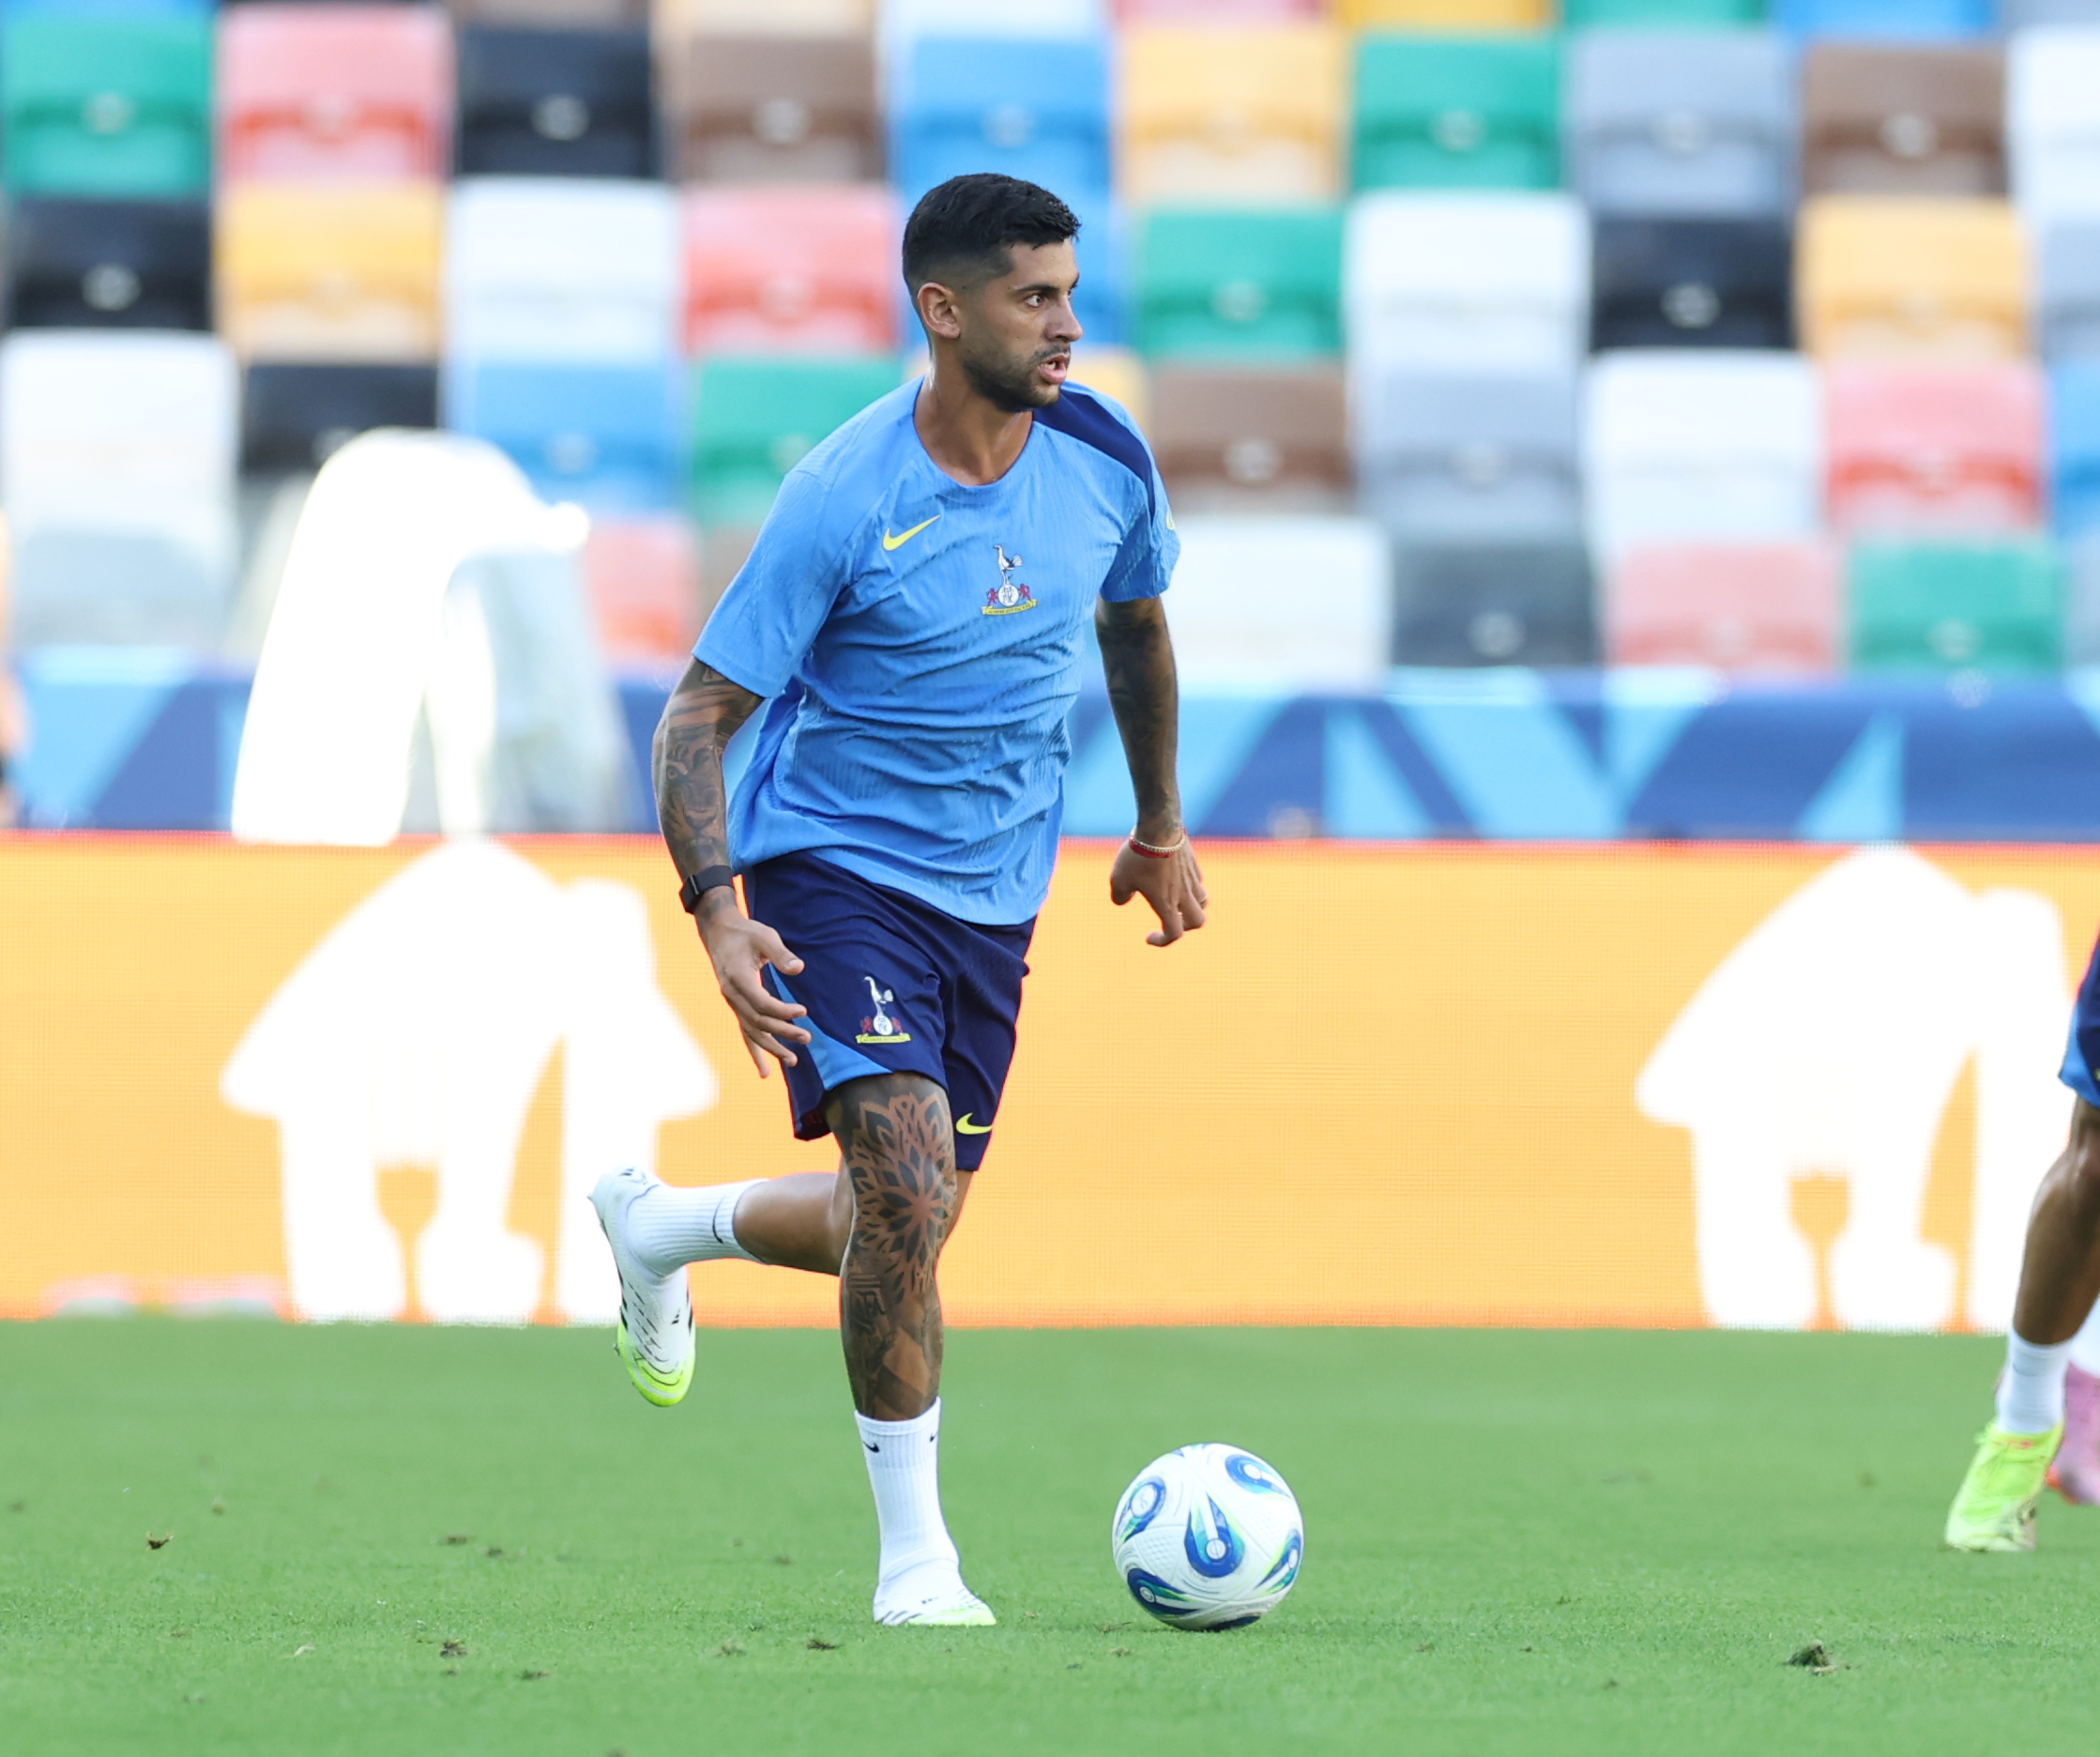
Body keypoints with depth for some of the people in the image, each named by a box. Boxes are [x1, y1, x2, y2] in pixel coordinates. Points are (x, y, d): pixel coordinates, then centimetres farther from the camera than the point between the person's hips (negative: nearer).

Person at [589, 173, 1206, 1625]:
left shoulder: (1105, 458, -5)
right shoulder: (844, 502, -20)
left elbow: (1136, 627, 17)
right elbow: (699, 714, -16)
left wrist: (1161, 825, 24)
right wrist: (717, 908, -30)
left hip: (996, 895, 6)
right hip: (836, 863, -6)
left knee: (905, 1230, 11)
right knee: (909, 1187, -22)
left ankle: (661, 1227, 41)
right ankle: (916, 1554, -10)